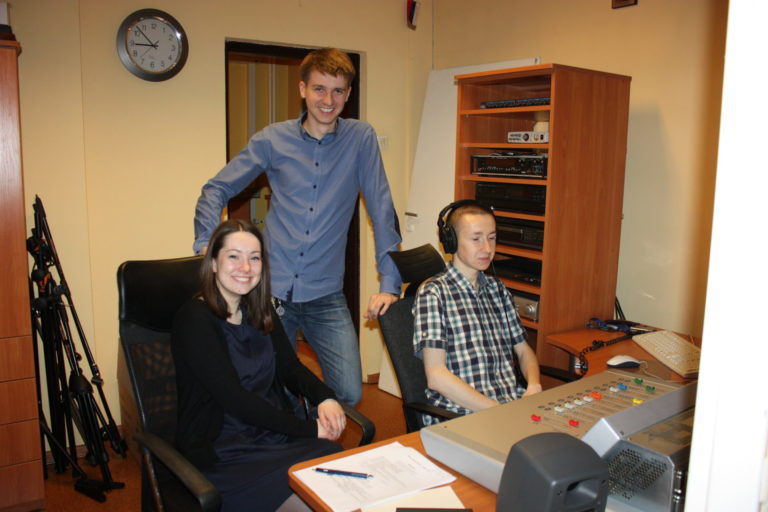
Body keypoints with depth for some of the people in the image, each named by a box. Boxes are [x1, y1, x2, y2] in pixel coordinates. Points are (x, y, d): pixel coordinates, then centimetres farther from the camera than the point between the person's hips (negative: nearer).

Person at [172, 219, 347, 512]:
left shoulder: (260, 312, 12)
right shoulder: (194, 319, -11)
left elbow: (290, 367, 11)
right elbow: (233, 399, -16)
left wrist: (325, 398, -11)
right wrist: (308, 428, -17)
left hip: (274, 435, 6)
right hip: (220, 451, -6)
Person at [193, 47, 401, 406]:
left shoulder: (361, 138, -1)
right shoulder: (272, 140, 1)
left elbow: (381, 209, -2)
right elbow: (216, 191, 8)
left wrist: (389, 283, -6)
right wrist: (206, 245, -6)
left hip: (325, 295, 0)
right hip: (271, 291, 1)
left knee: (349, 395, -5)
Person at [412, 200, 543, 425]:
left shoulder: (497, 289, 16)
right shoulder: (433, 293, -6)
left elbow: (523, 349, 22)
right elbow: (436, 376, -12)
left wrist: (534, 386, 1)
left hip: (514, 402, 7)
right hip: (460, 414, -7)